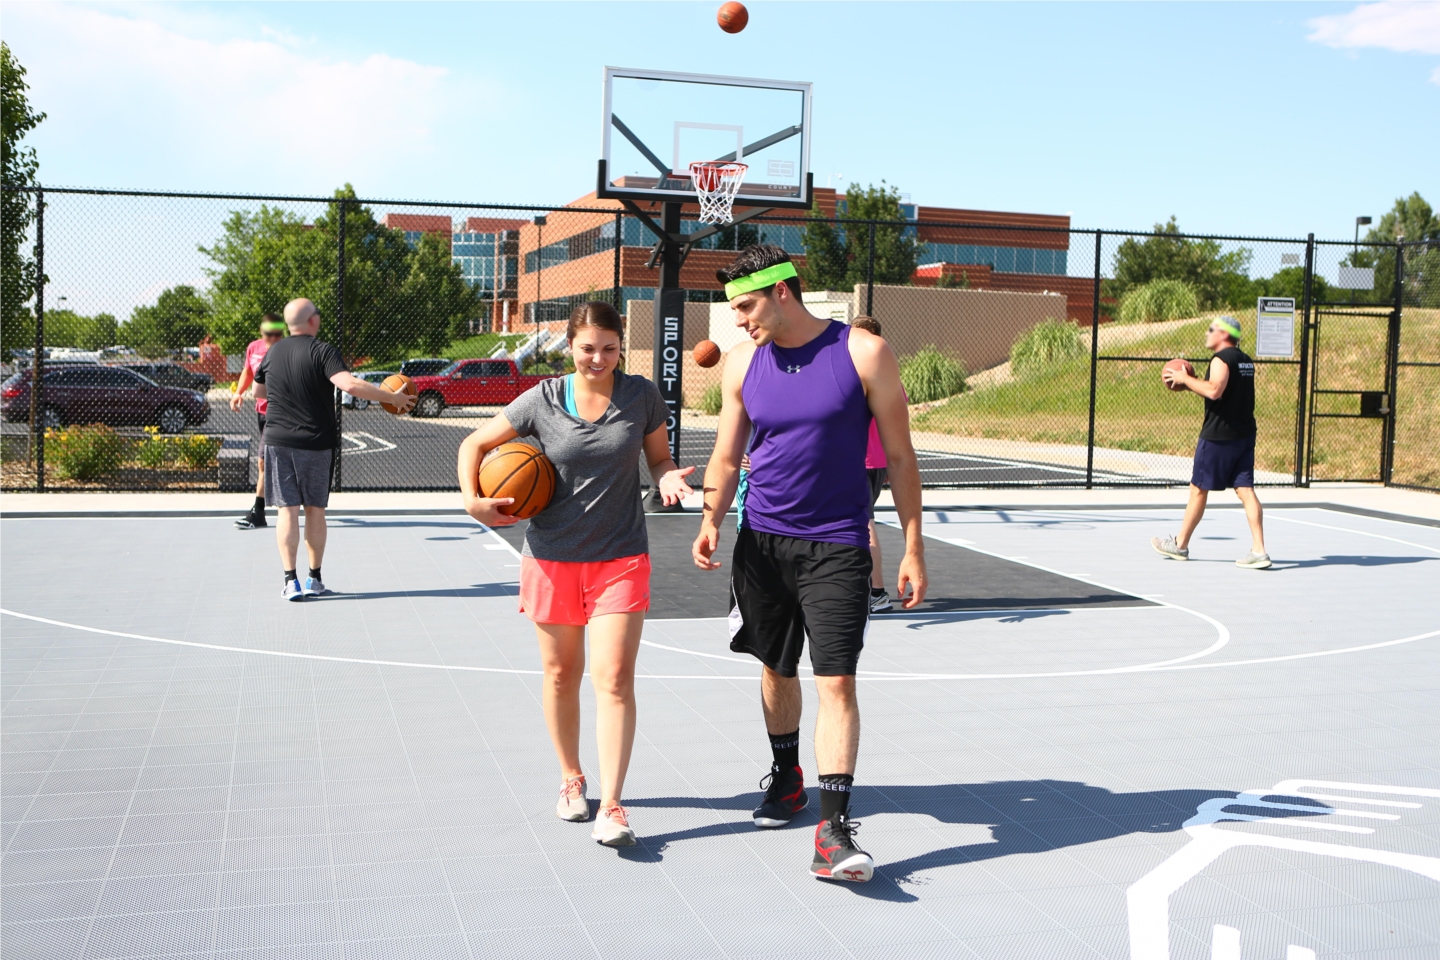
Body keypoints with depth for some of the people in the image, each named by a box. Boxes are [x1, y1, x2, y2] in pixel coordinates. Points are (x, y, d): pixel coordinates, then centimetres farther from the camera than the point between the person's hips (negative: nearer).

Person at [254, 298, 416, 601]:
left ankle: (291, 581, -5)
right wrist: (392, 398, -20)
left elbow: (258, 391, 22)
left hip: (278, 441, 3)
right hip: (316, 442, -3)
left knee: (287, 510, 3)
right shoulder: (322, 351, -10)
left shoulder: (273, 353, 7)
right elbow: (351, 385, -25)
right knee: (315, 510, 10)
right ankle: (314, 579, 17)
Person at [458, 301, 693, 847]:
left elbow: (658, 456, 9)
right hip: (553, 556, 1)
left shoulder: (642, 395, -2)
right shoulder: (542, 400, -3)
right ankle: (570, 779, 34)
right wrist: (472, 499, -11)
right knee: (561, 672, 12)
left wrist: (669, 477, -14)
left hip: (621, 557, -1)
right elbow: (475, 444, 5)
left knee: (614, 676, -9)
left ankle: (611, 807, -5)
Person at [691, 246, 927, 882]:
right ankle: (785, 779, 39)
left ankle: (834, 828, -9)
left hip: (836, 548, -4)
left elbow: (899, 456, -3)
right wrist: (711, 520, -11)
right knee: (776, 669, 17)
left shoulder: (863, 353, -8)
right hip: (762, 542, 4)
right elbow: (726, 457, 8)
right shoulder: (742, 362, 3)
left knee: (837, 682, -11)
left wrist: (913, 549, -5)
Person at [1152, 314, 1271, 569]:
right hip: (1244, 434, 8)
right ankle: (1259, 551, -6)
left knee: (1198, 489, 5)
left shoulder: (1221, 359, -13)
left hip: (1218, 435, -8)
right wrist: (1193, 385, 22)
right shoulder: (1246, 361, 15)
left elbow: (1214, 391, -27)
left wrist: (1185, 379, -15)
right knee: (1246, 490, 2)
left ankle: (1180, 545, 18)